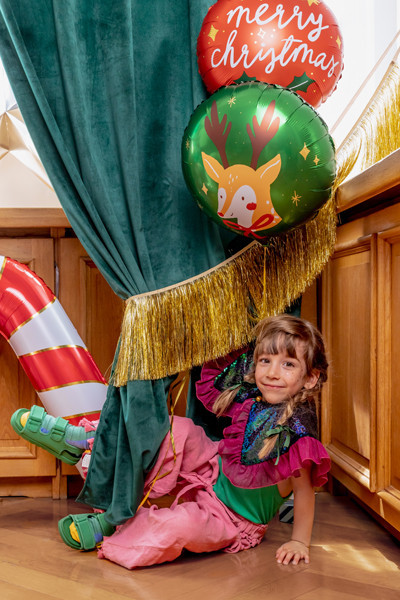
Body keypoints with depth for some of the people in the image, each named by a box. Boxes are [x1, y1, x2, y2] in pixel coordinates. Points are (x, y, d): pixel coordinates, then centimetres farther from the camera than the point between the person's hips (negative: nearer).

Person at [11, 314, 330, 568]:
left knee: (181, 524, -34)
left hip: (236, 520, -6)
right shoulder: (251, 398, -8)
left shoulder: (298, 427, -26)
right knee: (180, 429, -12)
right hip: (213, 476, 6)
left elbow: (304, 488, -16)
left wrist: (299, 541, -13)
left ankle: (113, 529, -8)